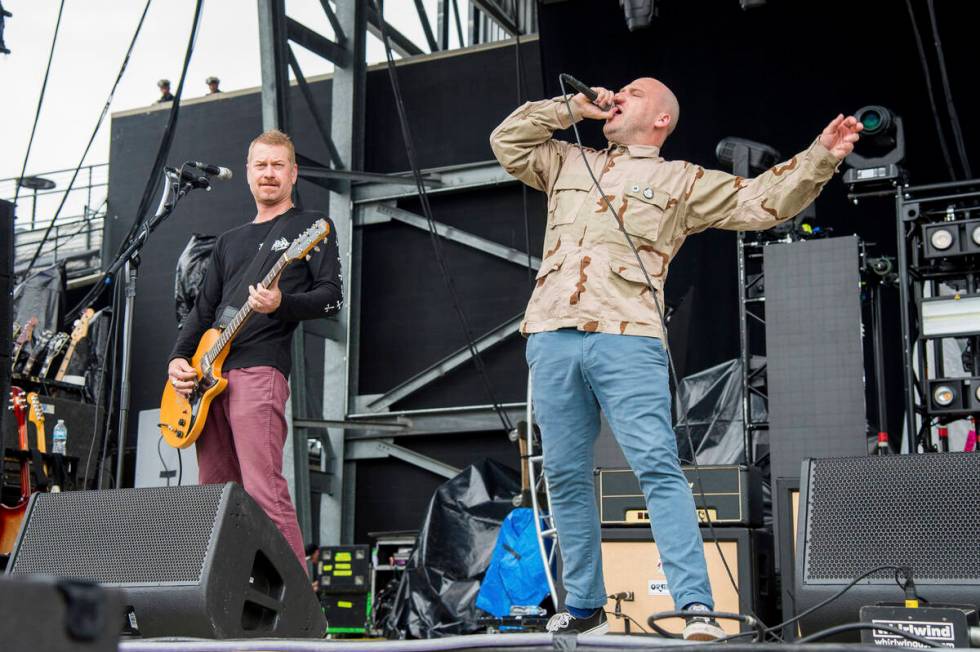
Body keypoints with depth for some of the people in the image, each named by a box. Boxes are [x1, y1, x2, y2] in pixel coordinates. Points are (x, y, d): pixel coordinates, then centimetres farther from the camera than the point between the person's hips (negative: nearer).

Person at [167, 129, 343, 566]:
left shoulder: (311, 227, 7)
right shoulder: (229, 241, 25)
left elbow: (331, 297, -3)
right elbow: (203, 308, 23)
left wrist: (281, 305, -22)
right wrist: (179, 358, 7)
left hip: (259, 367, -7)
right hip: (208, 374, 7)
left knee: (263, 492, -17)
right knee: (214, 495, 7)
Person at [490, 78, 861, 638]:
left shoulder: (683, 181, 13)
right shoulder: (569, 163, 26)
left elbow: (764, 202, 8)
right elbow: (507, 141, 24)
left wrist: (822, 155, -2)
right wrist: (571, 108, 19)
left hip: (627, 342, -4)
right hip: (552, 339, 4)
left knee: (658, 468, -15)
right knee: (566, 477, 6)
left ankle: (697, 608, -16)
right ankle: (584, 606, 16)